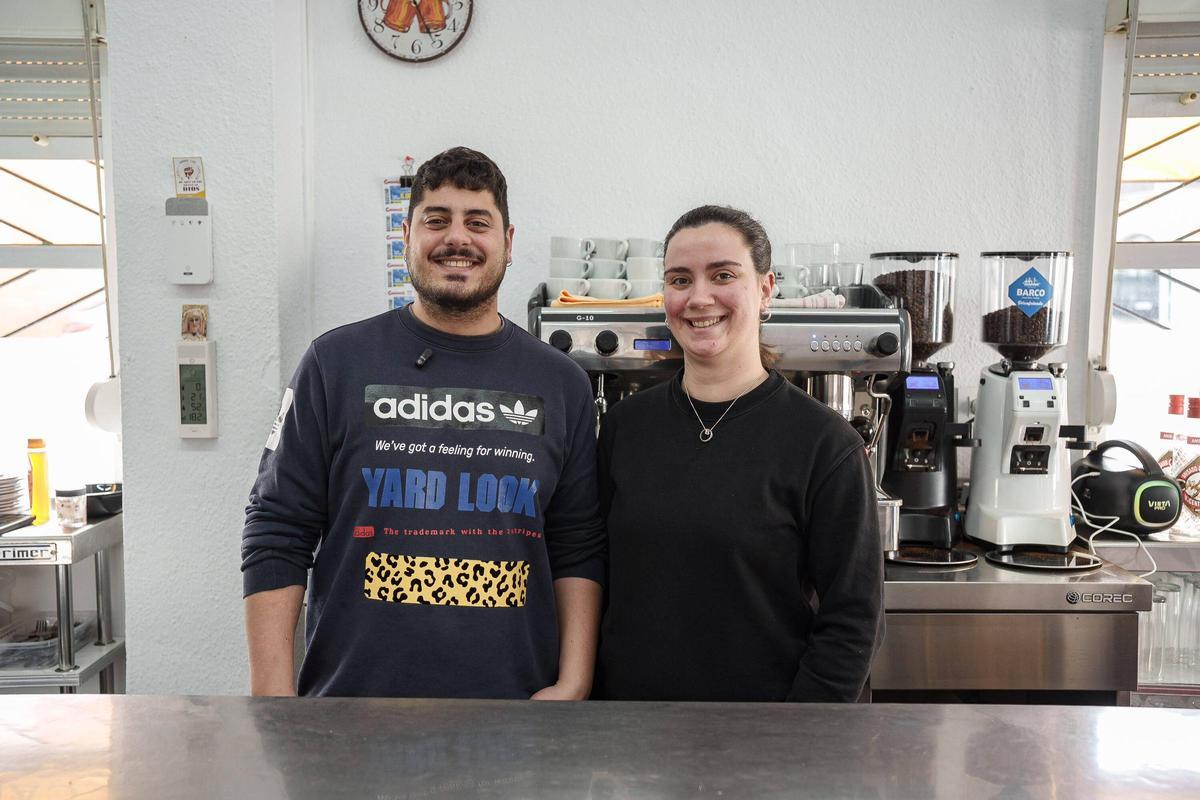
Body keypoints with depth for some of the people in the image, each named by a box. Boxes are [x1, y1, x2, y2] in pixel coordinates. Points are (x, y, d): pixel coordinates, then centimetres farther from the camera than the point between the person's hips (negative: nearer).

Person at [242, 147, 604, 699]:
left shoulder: (561, 384, 3)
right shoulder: (338, 362, -2)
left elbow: (579, 551, 4)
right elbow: (277, 535, -2)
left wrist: (573, 683, -4)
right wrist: (272, 693, -7)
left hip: (516, 696, 1)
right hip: (352, 691, -1)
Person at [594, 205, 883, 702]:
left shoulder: (824, 443, -13)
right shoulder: (624, 426, -2)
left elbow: (852, 616, -11)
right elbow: (597, 578, 4)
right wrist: (588, 696, -1)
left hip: (761, 700, -3)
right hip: (626, 699, 3)